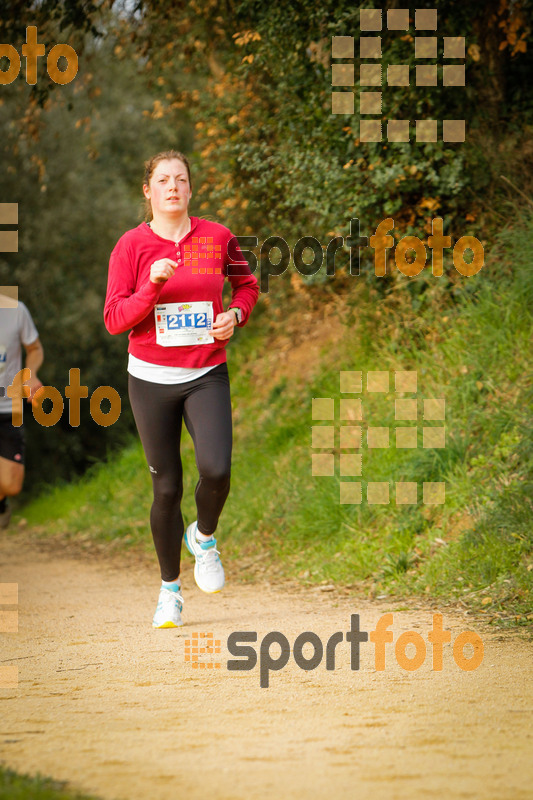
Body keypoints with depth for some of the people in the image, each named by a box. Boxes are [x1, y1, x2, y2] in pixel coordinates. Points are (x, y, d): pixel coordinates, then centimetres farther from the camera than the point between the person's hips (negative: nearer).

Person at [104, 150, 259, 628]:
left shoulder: (217, 238, 1)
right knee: (166, 487, 3)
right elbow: (114, 319, -8)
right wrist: (152, 287, -23)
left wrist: (236, 315, -2)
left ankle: (204, 537, 13)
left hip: (206, 376, 1)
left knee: (216, 470, -20)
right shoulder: (131, 246, -4)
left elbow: (246, 284, 18)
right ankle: (170, 588, 20)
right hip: (151, 379, 0)